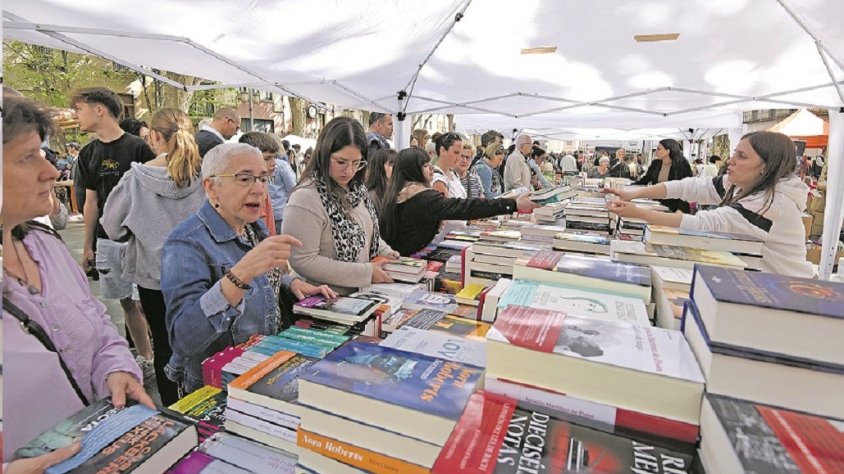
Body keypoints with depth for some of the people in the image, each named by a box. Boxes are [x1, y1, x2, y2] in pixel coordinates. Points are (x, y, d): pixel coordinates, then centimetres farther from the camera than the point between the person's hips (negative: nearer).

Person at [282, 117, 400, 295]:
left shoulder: (356, 188, 5)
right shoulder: (306, 198, -19)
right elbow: (303, 261, -21)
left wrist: (386, 252, 0)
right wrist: (366, 272, -20)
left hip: (364, 294, 7)